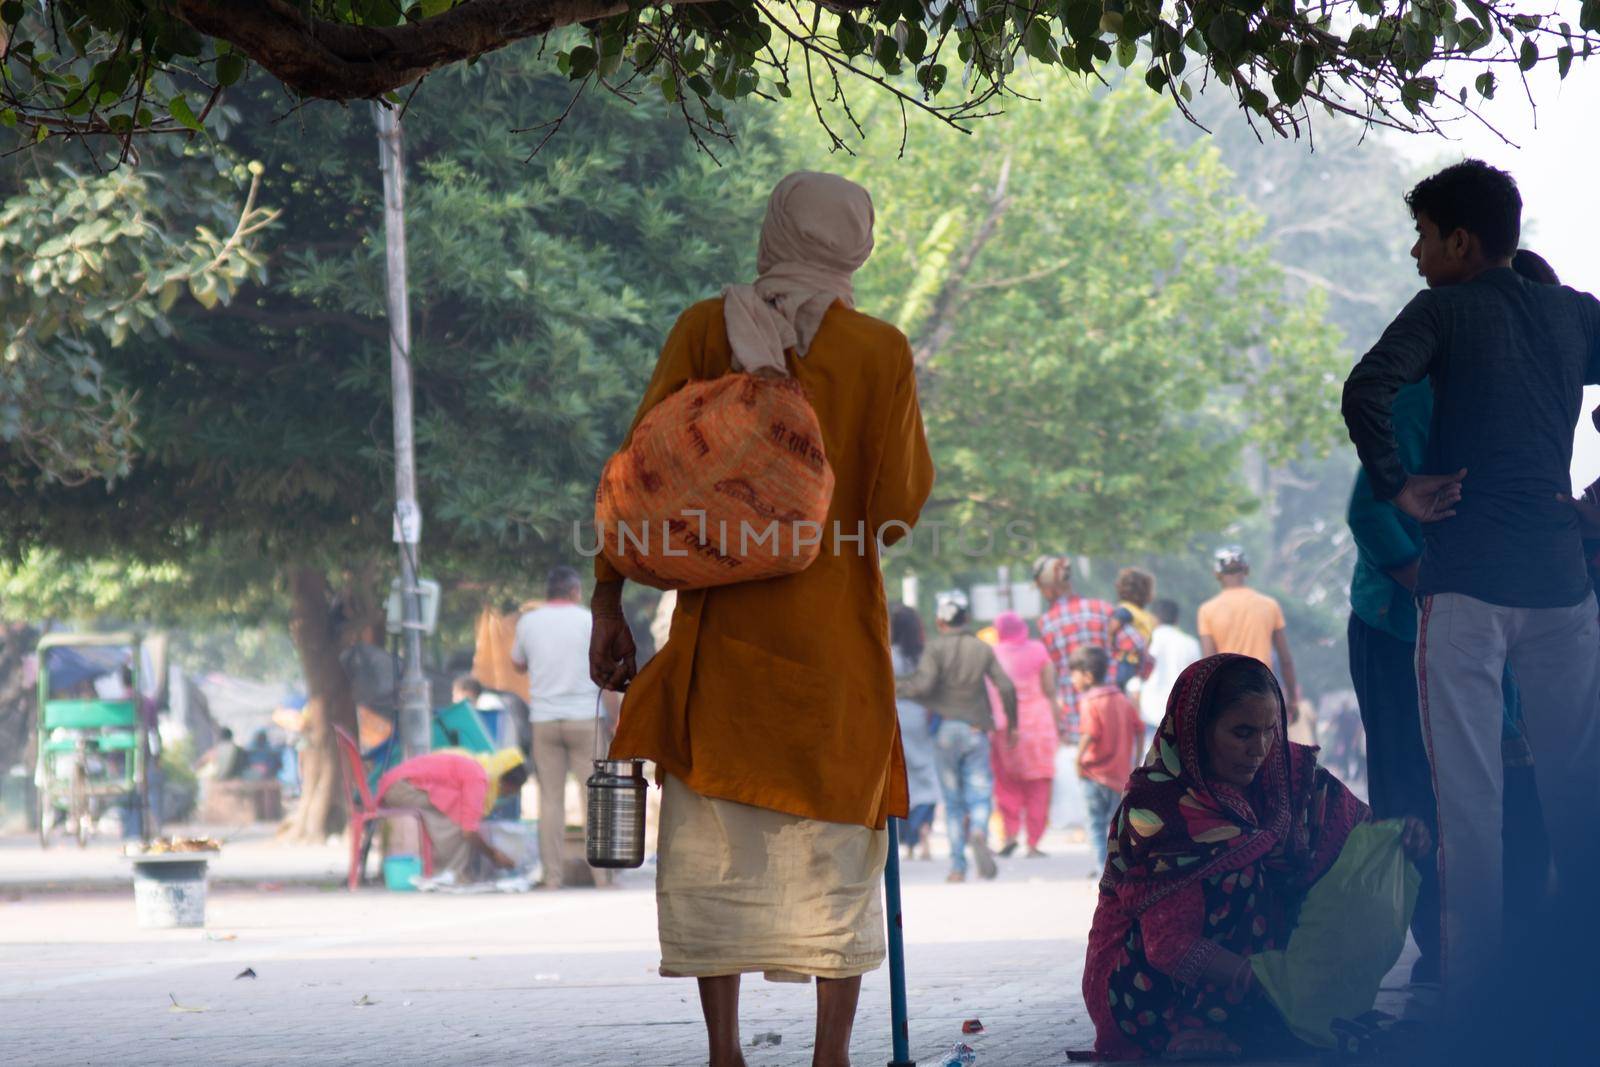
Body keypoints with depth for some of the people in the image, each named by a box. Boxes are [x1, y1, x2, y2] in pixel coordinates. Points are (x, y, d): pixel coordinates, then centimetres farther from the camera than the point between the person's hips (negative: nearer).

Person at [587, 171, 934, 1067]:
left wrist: (610, 604, 1)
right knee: (836, 843, 6)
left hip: (720, 625, 1)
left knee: (714, 841, 6)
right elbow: (900, 506, -5)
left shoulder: (705, 330, 0)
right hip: (834, 632, -1)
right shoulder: (880, 350, -3)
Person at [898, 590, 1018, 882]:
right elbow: (1006, 687, 0)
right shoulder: (983, 649, 4)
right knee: (979, 795, 2)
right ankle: (979, 833, -30)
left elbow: (923, 684, -18)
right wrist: (1011, 726, 11)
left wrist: (896, 687, -2)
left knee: (953, 802, 6)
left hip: (945, 728, -1)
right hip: (976, 730, 1)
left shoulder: (936, 648, -4)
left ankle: (957, 866, 3)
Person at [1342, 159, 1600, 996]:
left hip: (1466, 576, -4)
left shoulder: (1446, 309, -1)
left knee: (1468, 793, -3)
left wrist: (1400, 488, -7)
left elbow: (1366, 392, -18)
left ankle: (1474, 987, -6)